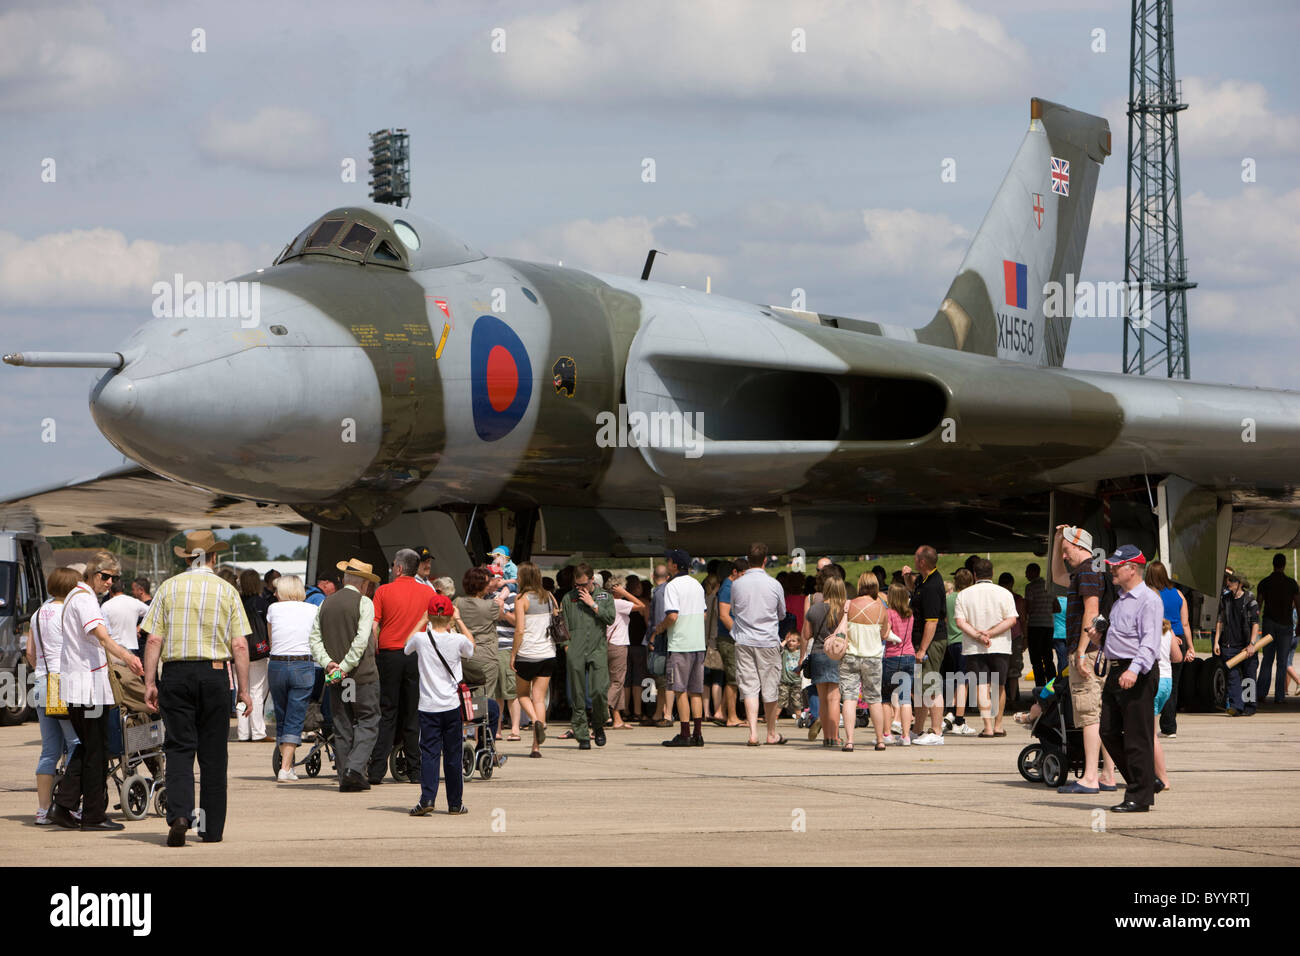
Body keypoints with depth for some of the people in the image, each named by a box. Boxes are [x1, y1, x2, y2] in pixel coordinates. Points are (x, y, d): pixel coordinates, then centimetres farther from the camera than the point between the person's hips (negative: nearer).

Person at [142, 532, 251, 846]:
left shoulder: (169, 588, 5)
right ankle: (212, 828, 10)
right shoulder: (227, 591, 4)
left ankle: (179, 814, -20)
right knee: (213, 754, 7)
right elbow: (240, 646, -1)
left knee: (179, 748, 0)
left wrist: (150, 682, 1)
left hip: (176, 673, 0)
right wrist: (243, 690, 4)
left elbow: (154, 640, -1)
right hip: (215, 673, 0)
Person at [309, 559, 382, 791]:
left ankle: (345, 777, 8)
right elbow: (362, 639, -17)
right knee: (368, 721, 2)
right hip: (362, 675, -5)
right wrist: (346, 667, -15)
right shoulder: (363, 603, -8)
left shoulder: (327, 603, 9)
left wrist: (328, 663, -5)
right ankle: (355, 768, -15)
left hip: (335, 678, 5)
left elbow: (314, 638, 4)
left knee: (342, 726, 10)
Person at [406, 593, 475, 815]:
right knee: (453, 755, 8)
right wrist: (459, 621, 24)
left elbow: (407, 647, 16)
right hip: (452, 705, 1)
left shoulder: (421, 638, -8)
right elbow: (471, 645, 19)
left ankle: (427, 799, -15)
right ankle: (455, 803, 13)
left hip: (428, 707, -1)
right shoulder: (458, 640, -6)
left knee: (429, 753, -1)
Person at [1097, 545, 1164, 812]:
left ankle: (1139, 797, -2)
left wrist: (1134, 670, -33)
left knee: (1137, 737, -6)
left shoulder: (1148, 600, -11)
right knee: (1109, 732, 8)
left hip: (1138, 675, -10)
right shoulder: (1119, 599, 18)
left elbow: (1150, 641, -21)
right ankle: (1147, 781, 19)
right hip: (1115, 671, 10)